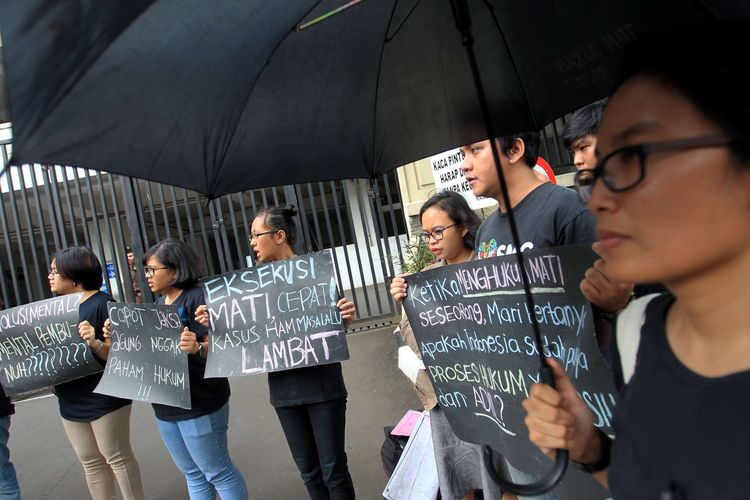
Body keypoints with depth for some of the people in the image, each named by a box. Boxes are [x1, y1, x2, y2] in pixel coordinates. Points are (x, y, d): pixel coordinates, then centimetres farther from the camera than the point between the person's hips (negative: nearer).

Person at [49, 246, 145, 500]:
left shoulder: (102, 303, -16)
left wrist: (95, 344, -38)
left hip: (104, 397, -7)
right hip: (71, 401, 8)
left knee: (117, 457, 4)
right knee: (90, 461, 17)